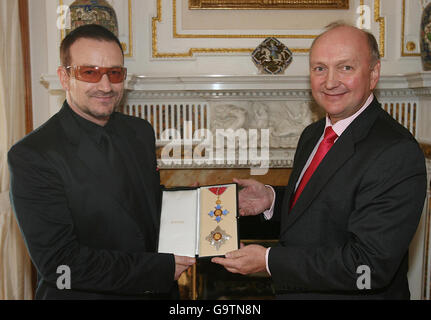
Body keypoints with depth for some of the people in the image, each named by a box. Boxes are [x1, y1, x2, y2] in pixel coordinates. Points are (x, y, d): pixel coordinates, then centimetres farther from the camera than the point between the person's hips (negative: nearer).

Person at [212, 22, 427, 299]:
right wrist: (272, 199, -7)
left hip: (351, 294, -7)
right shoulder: (312, 135, 1)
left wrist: (269, 260, -26)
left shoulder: (398, 154, -26)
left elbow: (368, 266, -29)